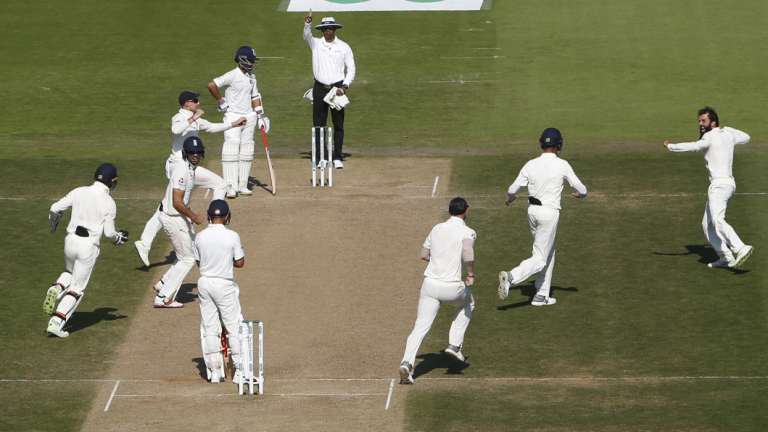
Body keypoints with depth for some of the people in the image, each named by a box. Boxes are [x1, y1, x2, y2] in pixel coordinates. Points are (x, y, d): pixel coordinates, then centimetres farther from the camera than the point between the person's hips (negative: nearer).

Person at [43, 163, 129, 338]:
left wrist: (53, 224, 22)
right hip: (89, 245, -4)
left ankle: (57, 288, 0)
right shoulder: (109, 202, -8)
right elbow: (109, 232, -7)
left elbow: (55, 208, 1)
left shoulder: (79, 192, 1)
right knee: (77, 288, 6)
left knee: (70, 272, 33)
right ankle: (56, 323, -5)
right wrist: (119, 237, 15)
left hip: (70, 240, 4)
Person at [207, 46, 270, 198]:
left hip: (249, 116, 7)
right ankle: (231, 187, -12)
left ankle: (242, 185, 15)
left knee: (246, 151, 8)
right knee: (231, 150, -10)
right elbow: (212, 85, -20)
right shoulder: (232, 75, -13)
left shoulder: (251, 77, 11)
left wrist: (260, 115, 11)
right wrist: (221, 102, -11)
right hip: (233, 116, -7)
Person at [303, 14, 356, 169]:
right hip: (320, 88, 0)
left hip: (337, 88, 0)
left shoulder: (344, 47, 5)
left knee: (338, 125, 2)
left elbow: (351, 69, 6)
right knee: (319, 124, 0)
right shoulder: (316, 44, 5)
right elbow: (307, 36, -16)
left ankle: (337, 158, 7)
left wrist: (345, 86, -8)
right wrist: (307, 24, -36)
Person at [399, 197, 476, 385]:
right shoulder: (467, 232, -4)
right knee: (468, 302, 30)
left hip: (430, 284, 3)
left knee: (420, 326, 1)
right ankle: (454, 344, 20)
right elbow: (467, 252, -25)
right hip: (452, 288, -3)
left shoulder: (437, 228, 12)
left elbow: (423, 254, 22)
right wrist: (471, 274, -10)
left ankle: (407, 363, -20)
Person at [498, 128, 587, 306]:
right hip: (549, 213, -6)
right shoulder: (562, 165, -11)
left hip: (533, 211, 6)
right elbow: (582, 190, -5)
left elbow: (512, 189, -2)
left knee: (548, 253, 21)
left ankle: (542, 296, 24)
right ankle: (511, 277, -26)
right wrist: (580, 193, 20)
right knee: (540, 259, -3)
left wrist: (510, 198, 22)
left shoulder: (531, 164, -1)